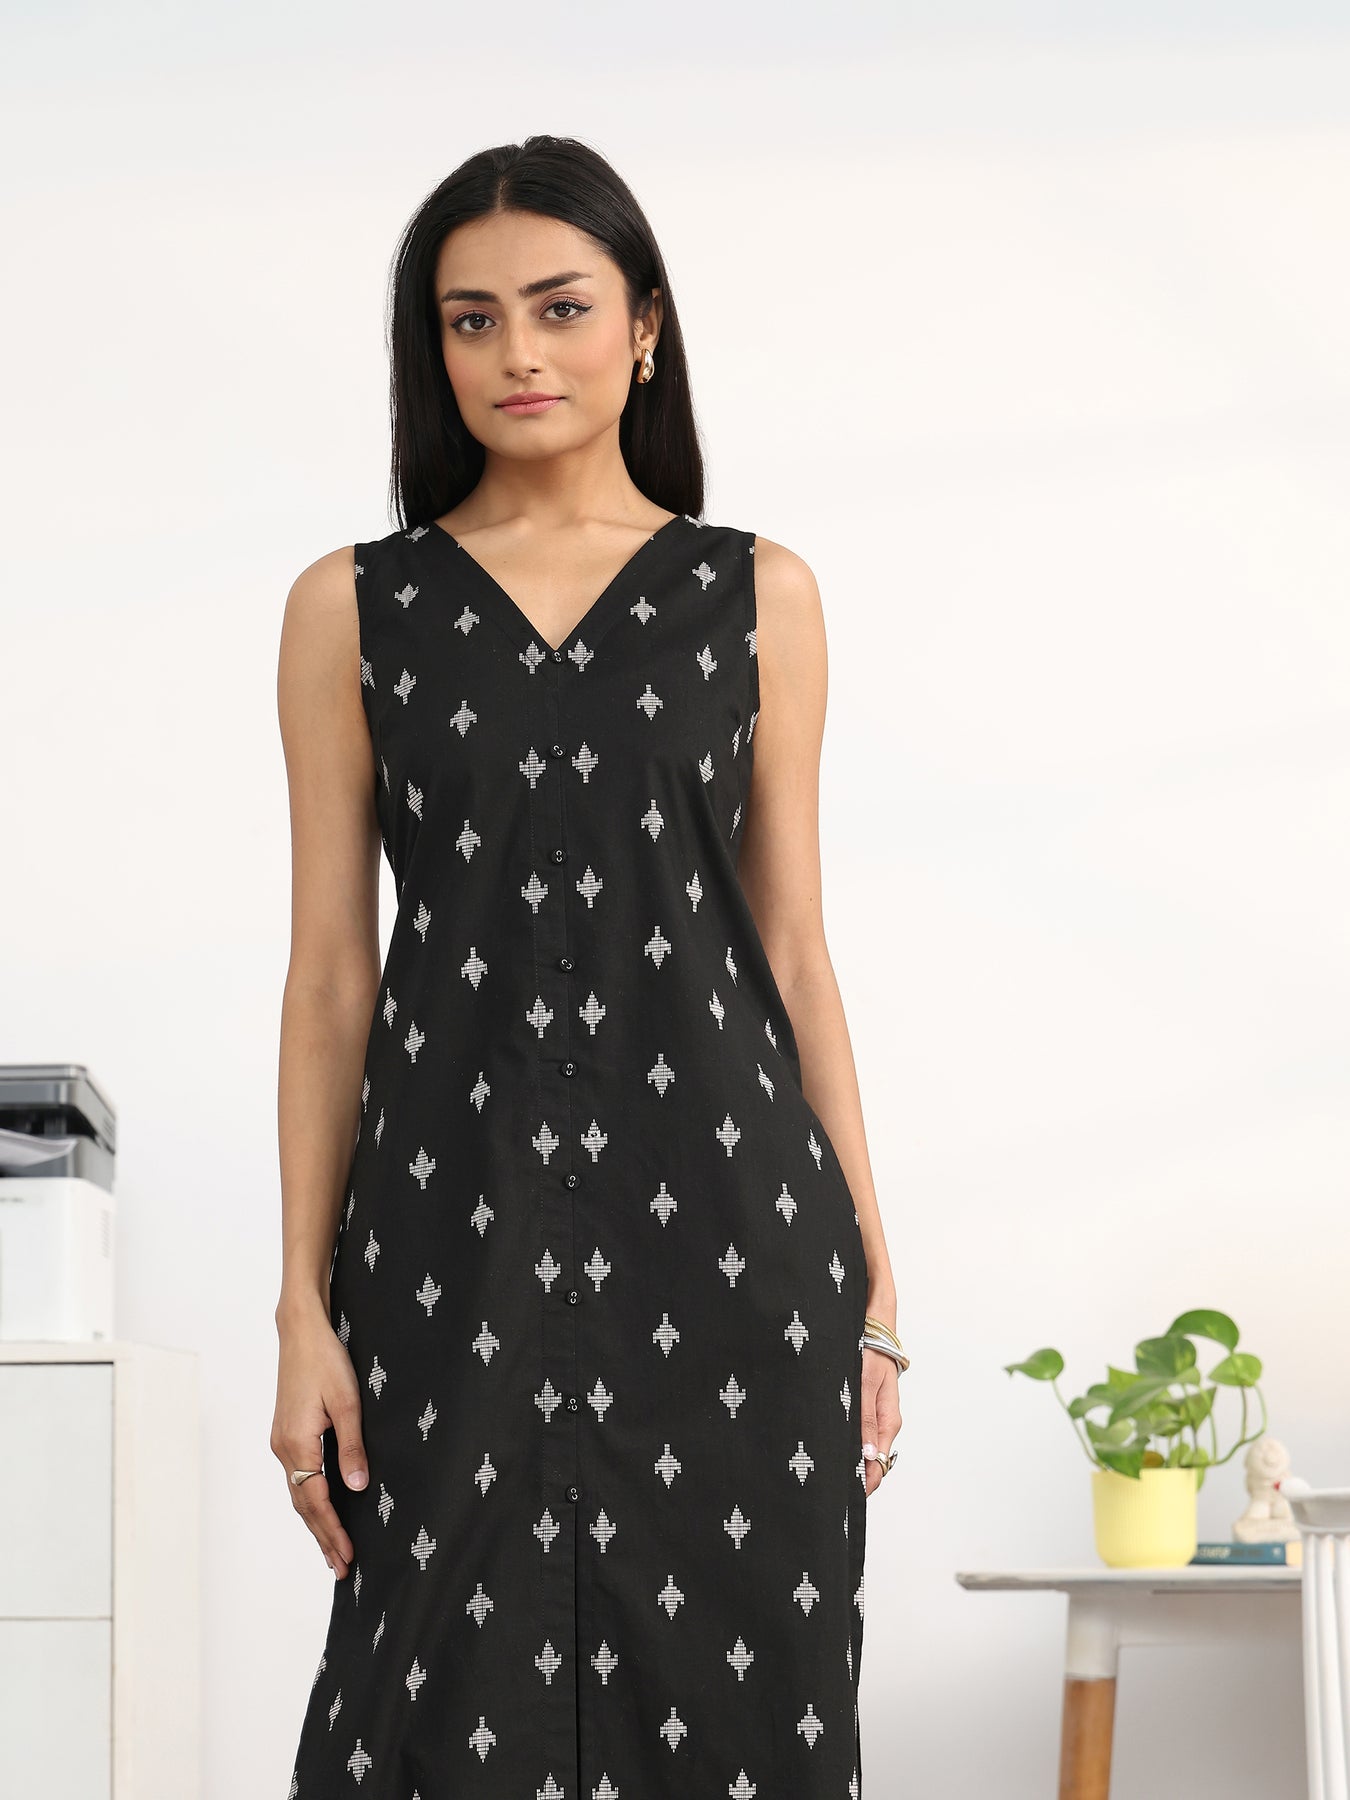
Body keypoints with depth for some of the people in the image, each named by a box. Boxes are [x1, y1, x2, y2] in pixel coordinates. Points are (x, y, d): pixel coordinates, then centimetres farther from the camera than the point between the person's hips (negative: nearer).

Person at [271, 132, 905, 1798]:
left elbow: (795, 954, 9)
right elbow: (331, 971, 5)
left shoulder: (758, 595, 8)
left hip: (722, 1211, 0)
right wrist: (304, 1310, 0)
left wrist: (869, 1288, 5)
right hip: (453, 1218, 0)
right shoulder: (350, 608, 7)